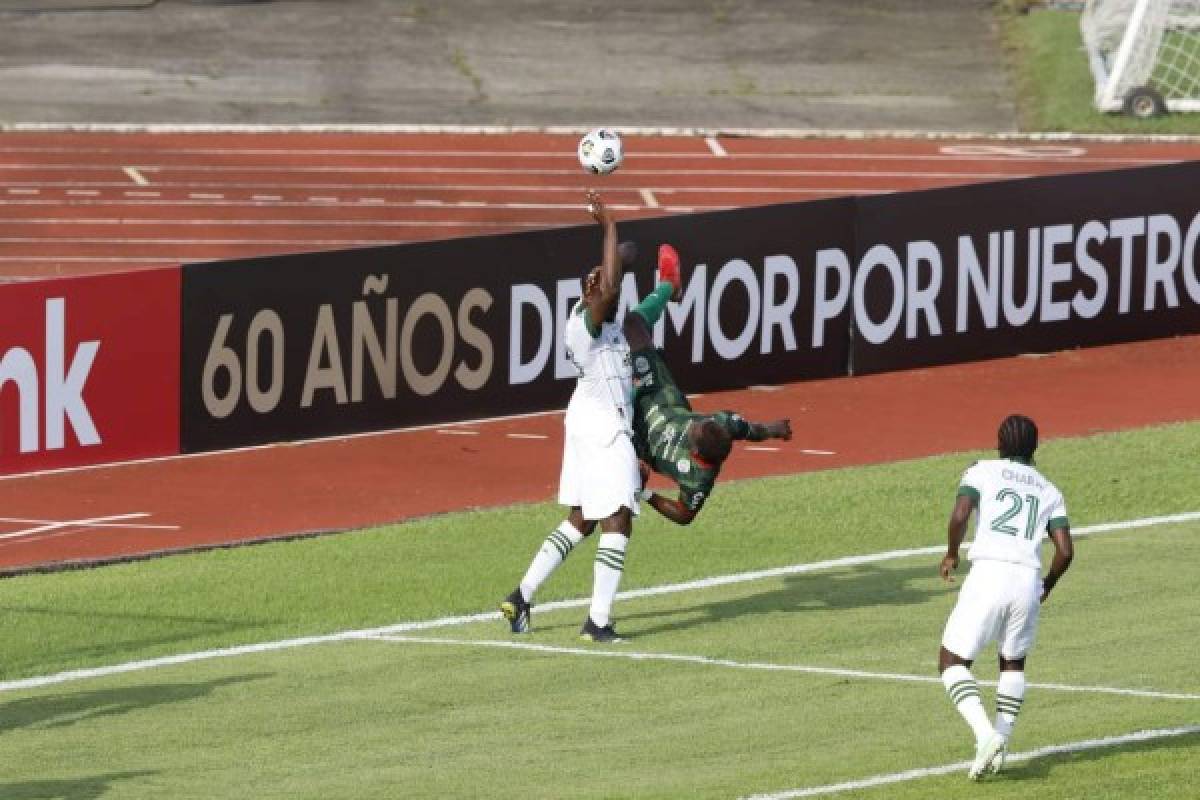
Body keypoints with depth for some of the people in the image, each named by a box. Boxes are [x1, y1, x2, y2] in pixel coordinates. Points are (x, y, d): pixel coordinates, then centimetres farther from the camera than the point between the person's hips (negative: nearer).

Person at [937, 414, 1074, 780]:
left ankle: (986, 734, -16)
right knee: (1013, 663, 26)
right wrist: (1047, 587, 27)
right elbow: (1065, 550, 9)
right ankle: (1000, 746, 11)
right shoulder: (1049, 491, 20)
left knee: (952, 662, 8)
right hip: (1028, 579, 3)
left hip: (987, 574, -3)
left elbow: (959, 516, -6)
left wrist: (951, 555, 12)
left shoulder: (982, 472, 11)